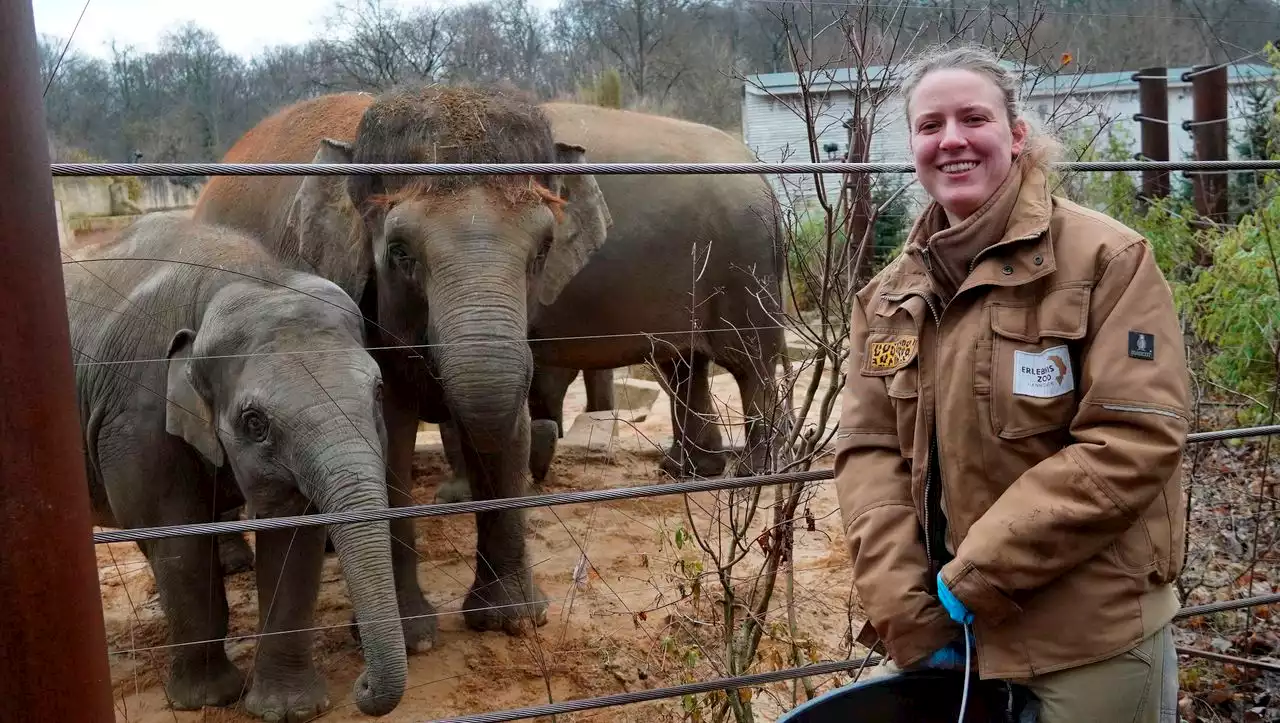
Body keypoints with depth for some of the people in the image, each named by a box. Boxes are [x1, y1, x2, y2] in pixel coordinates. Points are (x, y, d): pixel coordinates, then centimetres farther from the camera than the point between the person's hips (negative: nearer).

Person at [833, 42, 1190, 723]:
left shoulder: (1107, 258, -10)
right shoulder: (888, 296, 5)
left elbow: (1135, 440, -17)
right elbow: (867, 450, 1)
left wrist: (979, 575, -18)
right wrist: (905, 613, -10)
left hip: (1091, 641, -4)